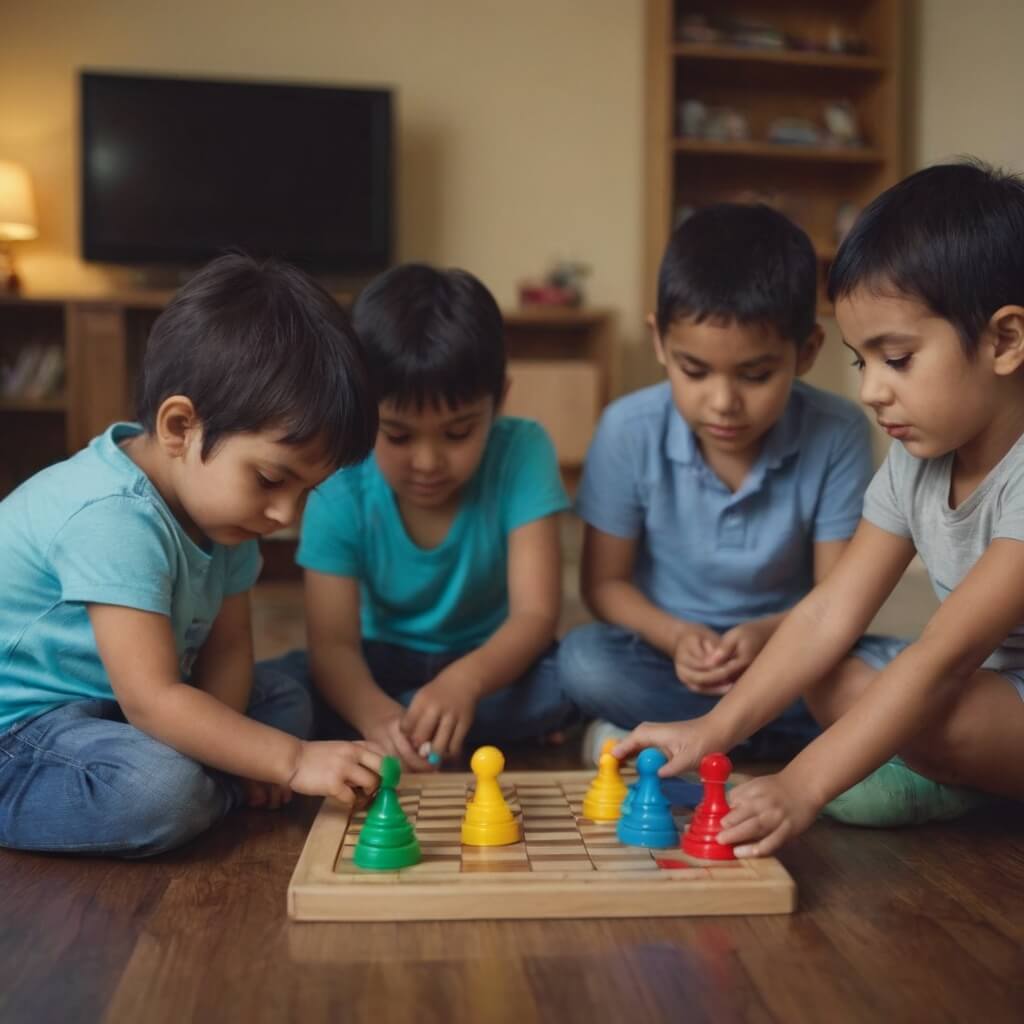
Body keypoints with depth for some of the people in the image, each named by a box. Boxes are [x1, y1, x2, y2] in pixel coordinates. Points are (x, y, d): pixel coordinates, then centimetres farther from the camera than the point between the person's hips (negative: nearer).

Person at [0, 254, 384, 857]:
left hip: (109, 705, 9)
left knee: (287, 701, 5)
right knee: (161, 793, -34)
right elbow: (151, 700, -33)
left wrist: (223, 748, -17)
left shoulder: (217, 498, -2)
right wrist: (293, 761, -31)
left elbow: (228, 647, 0)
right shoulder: (115, 518, -31)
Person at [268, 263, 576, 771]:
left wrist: (465, 681, -49)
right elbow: (332, 642, -24)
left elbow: (536, 613, -27)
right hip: (385, 663, 1)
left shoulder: (521, 452, -22)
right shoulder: (339, 487, -19)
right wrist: (378, 717, -47)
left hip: (489, 661, 0)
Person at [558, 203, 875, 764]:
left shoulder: (837, 434, -15)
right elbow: (604, 582, -6)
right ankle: (775, 737, -16)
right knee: (585, 661, -31)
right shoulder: (629, 430, -14)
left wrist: (768, 634, -32)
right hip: (667, 650, 0)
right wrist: (677, 636, -25)